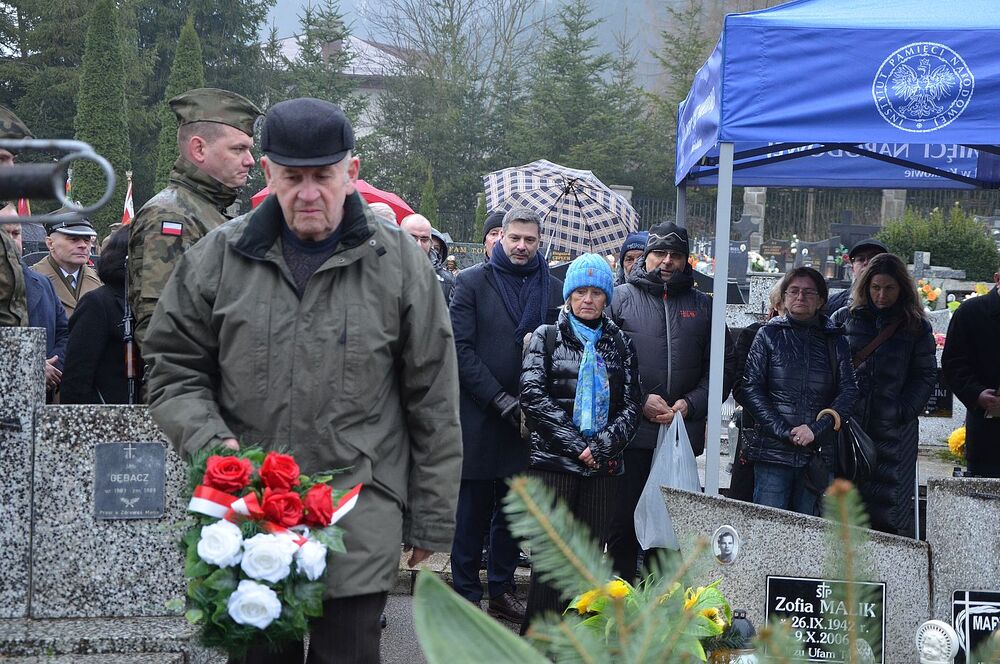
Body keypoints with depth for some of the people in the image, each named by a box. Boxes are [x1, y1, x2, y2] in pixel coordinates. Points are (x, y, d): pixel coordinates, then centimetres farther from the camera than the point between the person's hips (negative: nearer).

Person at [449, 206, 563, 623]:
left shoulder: (551, 288, 8)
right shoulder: (472, 282, -1)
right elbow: (461, 348, -8)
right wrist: (501, 400, -13)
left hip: (527, 417, 3)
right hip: (479, 416, -3)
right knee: (473, 510, 2)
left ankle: (501, 589, 23)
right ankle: (466, 596, 11)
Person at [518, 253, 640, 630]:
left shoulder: (620, 344, 13)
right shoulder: (546, 338, 6)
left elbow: (631, 406, 6)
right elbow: (533, 396, -6)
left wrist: (600, 446, -10)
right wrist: (575, 444, -12)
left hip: (603, 465, 3)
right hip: (553, 461, -2)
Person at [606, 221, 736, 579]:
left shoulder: (702, 305, 13)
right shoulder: (621, 298, 3)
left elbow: (724, 364, 11)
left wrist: (691, 404, -3)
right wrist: (640, 401, -12)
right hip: (631, 432, -2)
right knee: (624, 521, 1)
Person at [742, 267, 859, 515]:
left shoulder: (834, 340, 13)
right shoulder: (769, 334, 7)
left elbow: (848, 392, 3)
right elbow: (751, 389, -1)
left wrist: (816, 429, -11)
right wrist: (784, 431, -11)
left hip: (818, 454, 2)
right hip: (773, 451, -2)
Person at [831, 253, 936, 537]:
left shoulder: (916, 327, 7)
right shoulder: (844, 318, 7)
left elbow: (926, 375, 6)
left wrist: (904, 411, -7)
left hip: (895, 430, -1)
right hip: (848, 425, 1)